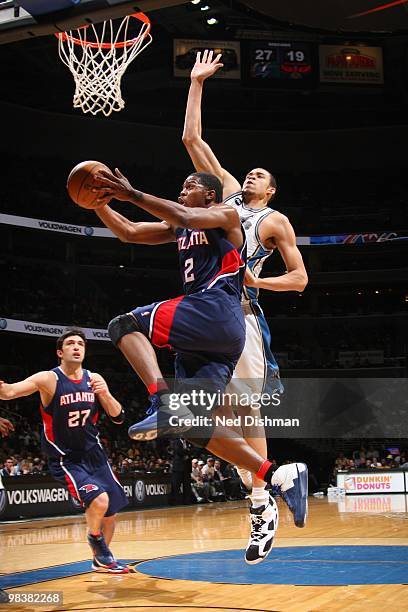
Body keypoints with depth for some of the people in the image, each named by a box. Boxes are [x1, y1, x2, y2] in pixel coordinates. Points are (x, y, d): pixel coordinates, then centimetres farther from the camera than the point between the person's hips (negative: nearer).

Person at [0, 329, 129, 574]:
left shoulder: (94, 379, 0)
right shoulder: (49, 379, -15)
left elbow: (118, 417, 3)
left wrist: (106, 393, -15)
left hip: (94, 453, 6)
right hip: (65, 459, -6)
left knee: (111, 512, 10)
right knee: (99, 500, -26)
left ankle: (102, 559, 35)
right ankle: (95, 538, 6)